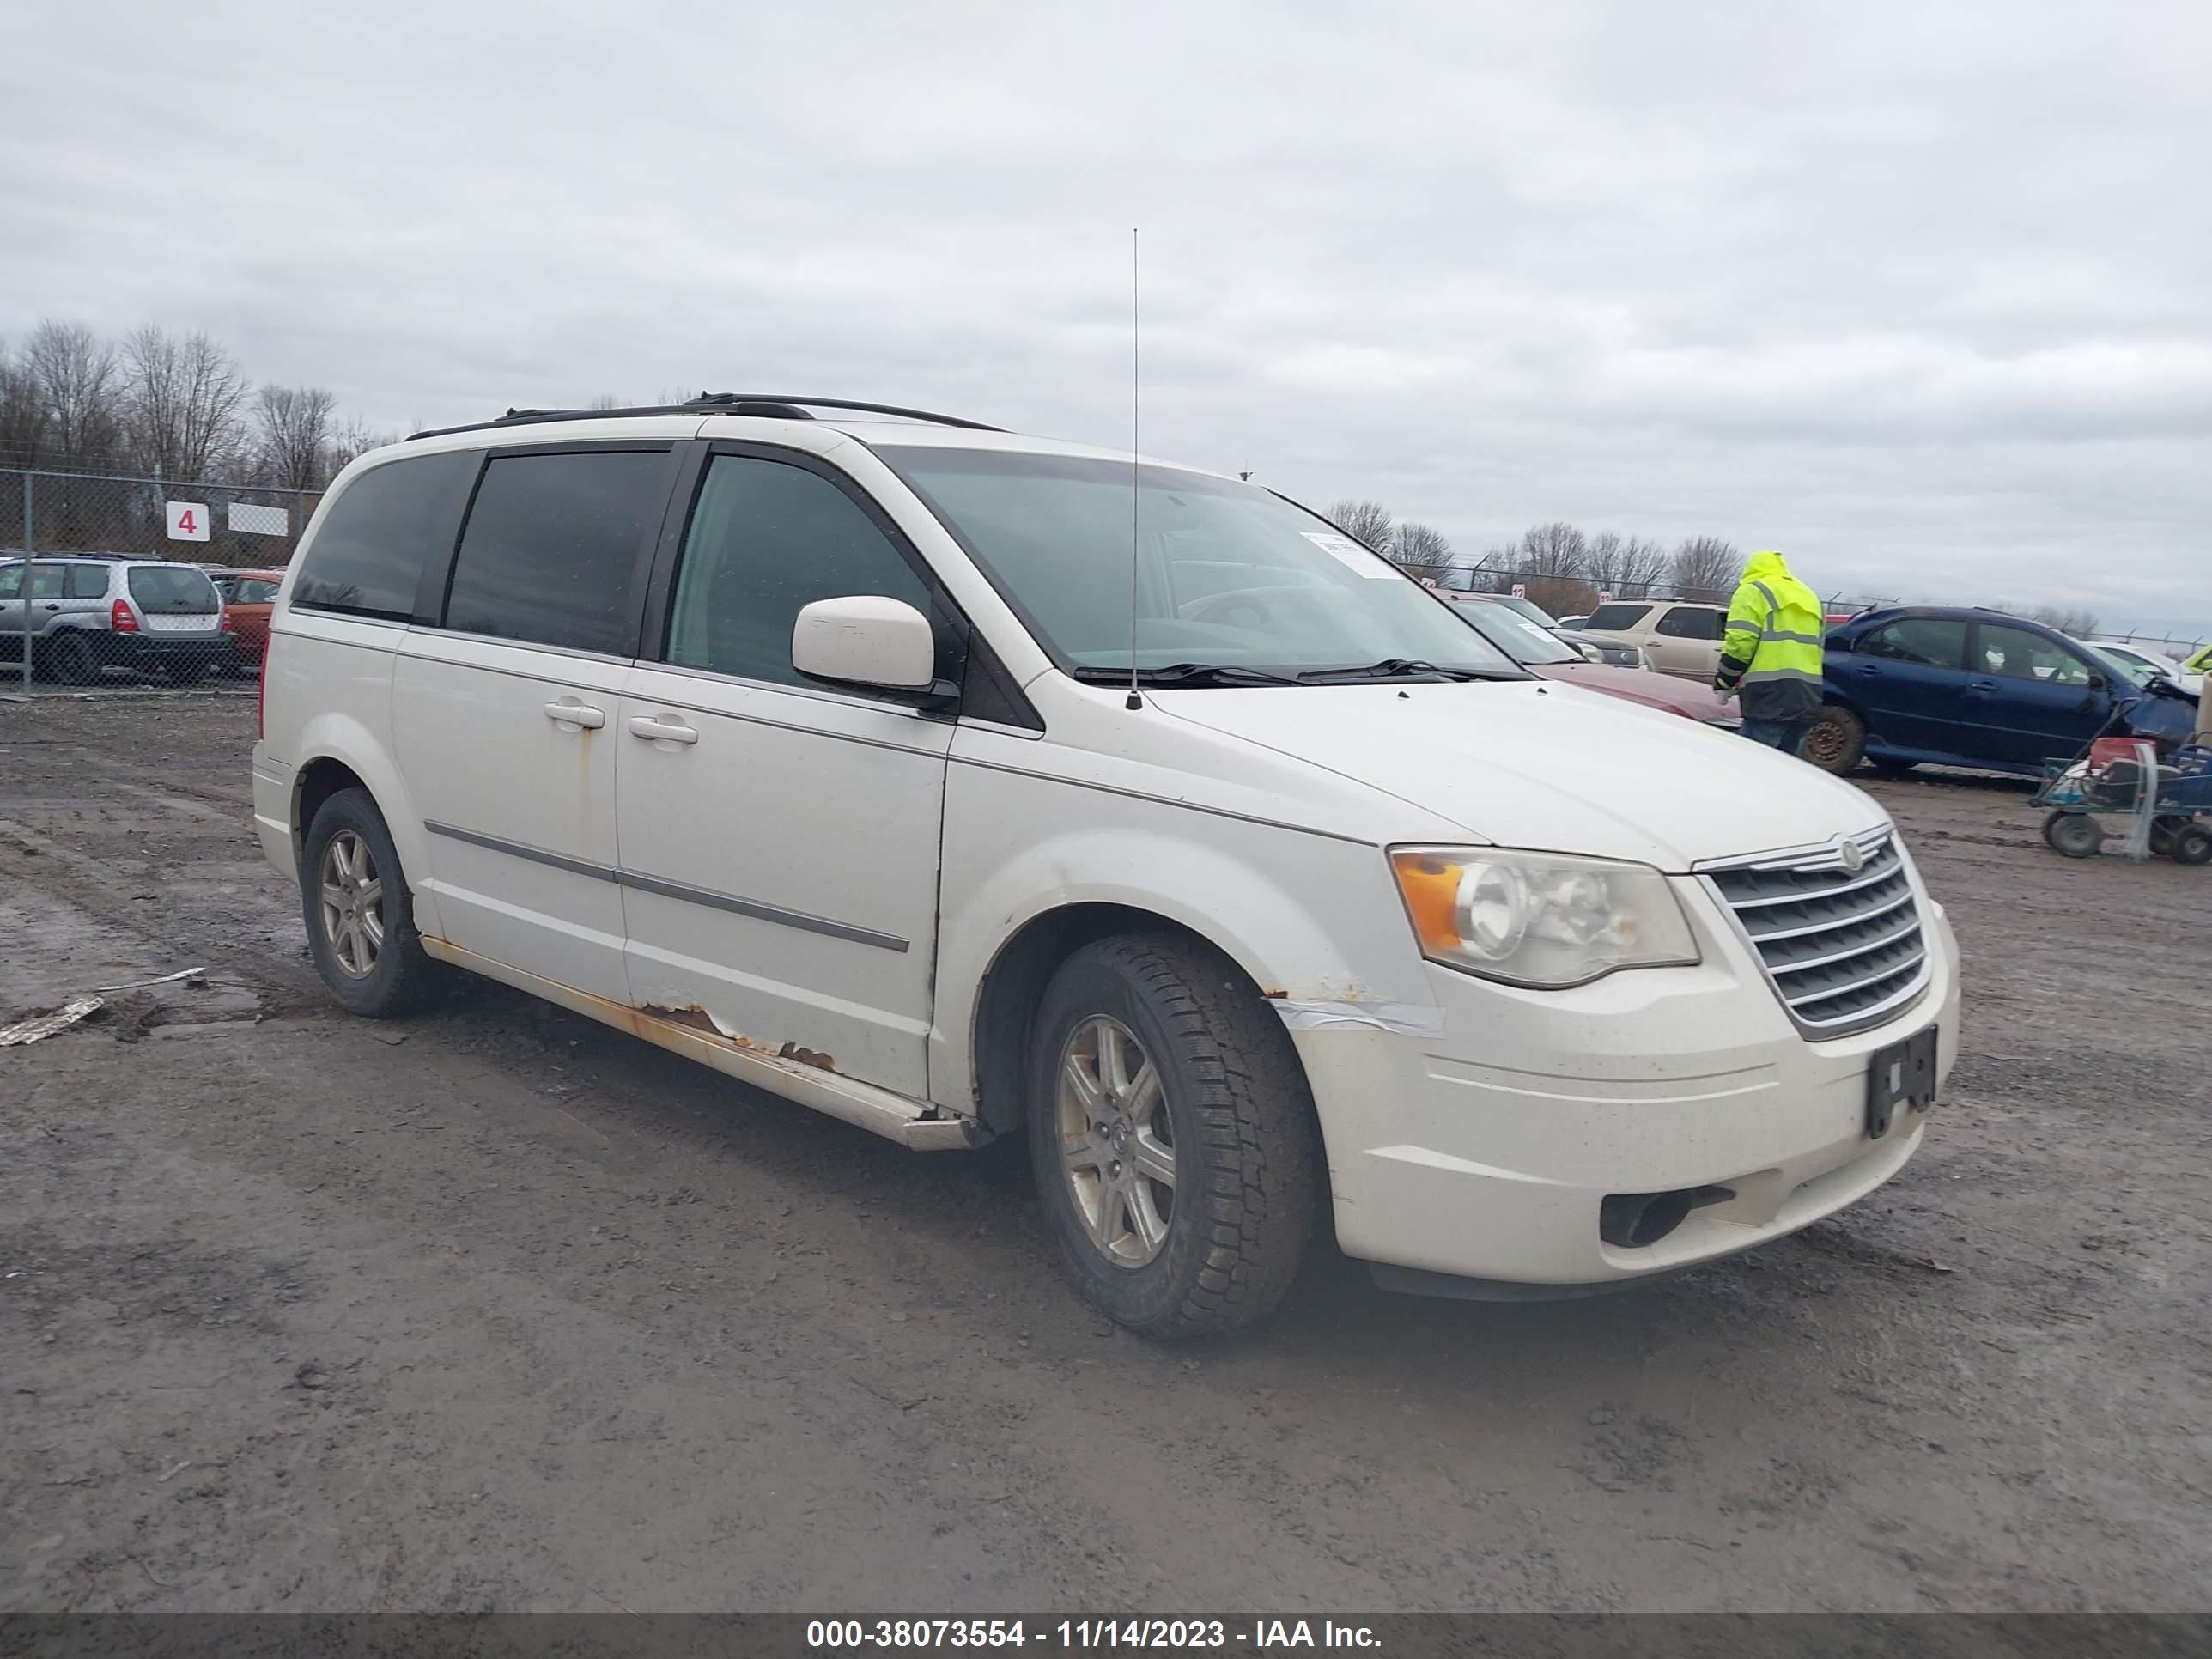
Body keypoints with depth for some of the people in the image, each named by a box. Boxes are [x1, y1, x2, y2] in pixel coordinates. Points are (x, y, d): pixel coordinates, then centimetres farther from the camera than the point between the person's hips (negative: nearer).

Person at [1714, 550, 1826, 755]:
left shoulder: (1753, 592, 4)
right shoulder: (1809, 596, 28)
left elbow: (1739, 643, -8)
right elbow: (1816, 645, 27)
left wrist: (1724, 682, 2)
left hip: (1770, 693, -8)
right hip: (1808, 697, 8)